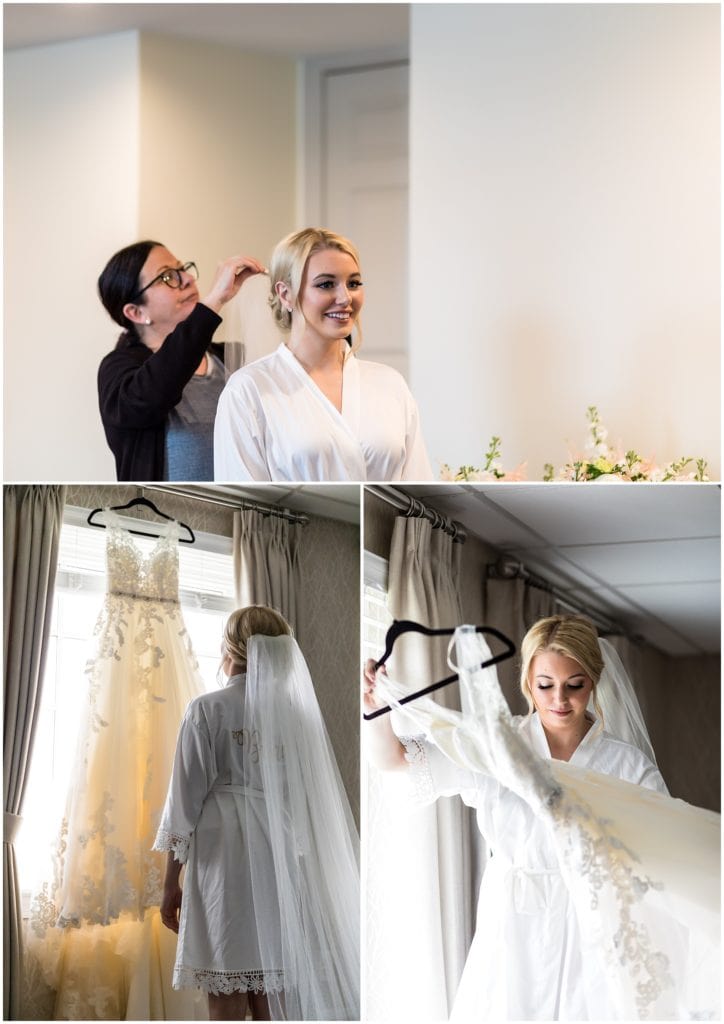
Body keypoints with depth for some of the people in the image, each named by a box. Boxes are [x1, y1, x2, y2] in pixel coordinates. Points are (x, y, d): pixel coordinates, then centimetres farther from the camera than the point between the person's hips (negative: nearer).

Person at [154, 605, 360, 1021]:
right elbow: (317, 800, 5)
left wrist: (171, 883, 1)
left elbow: (186, 799, -5)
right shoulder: (296, 709, 5)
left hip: (225, 863, -4)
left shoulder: (209, 709, -5)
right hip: (282, 866, 4)